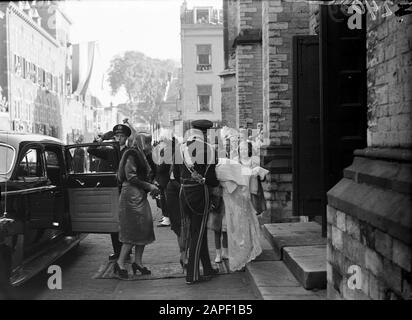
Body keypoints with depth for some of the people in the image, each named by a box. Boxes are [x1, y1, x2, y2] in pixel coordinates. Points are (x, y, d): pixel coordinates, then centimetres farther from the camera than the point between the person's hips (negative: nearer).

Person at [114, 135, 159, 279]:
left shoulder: (140, 155, 19)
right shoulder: (132, 155, -11)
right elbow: (131, 177, -17)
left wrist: (151, 187, 8)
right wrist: (149, 186, -15)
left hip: (140, 197, 10)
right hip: (132, 196, -10)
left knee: (144, 229, 8)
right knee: (133, 230, -10)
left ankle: (138, 262, 14)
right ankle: (120, 263, -3)